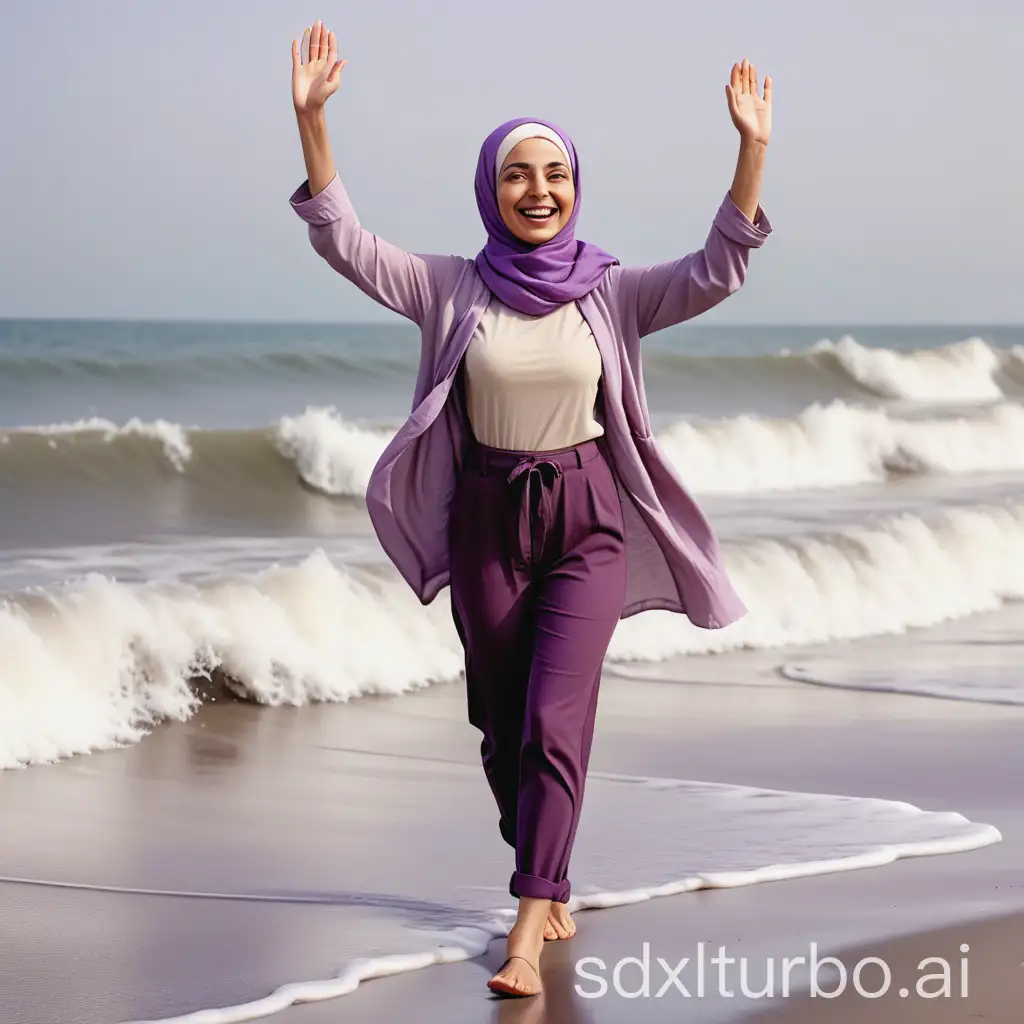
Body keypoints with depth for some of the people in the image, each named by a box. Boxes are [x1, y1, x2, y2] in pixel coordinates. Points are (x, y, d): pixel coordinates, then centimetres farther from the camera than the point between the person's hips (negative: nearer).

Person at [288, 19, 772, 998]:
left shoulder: (612, 293, -3)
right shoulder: (453, 289, -2)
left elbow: (718, 268, -14)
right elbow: (342, 240, -8)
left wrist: (752, 148, -24)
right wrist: (310, 119, -18)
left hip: (588, 522, -2)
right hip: (488, 521, 2)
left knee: (554, 717, -14)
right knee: (501, 723, 12)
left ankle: (526, 933, -15)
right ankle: (550, 890, 34)